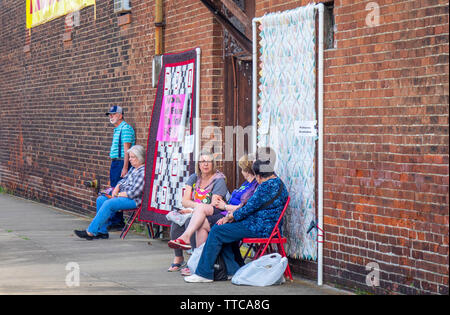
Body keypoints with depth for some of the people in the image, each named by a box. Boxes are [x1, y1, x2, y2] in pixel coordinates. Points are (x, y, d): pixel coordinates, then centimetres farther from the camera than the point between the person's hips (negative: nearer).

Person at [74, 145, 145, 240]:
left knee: (108, 204, -27)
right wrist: (116, 189, 2)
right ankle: (102, 231, -8)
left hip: (133, 200, -11)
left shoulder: (143, 172, -16)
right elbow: (124, 180, 23)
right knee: (100, 199, -4)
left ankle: (91, 232, -25)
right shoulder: (133, 168, 16)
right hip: (122, 195, 11)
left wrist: (118, 195, -11)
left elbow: (134, 192, -21)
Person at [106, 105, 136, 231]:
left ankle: (116, 223, -8)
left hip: (121, 163, -10)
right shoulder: (117, 129, 19)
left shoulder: (125, 128, -12)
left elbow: (126, 150, -18)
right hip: (115, 163, 10)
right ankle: (115, 222, 14)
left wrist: (125, 168, -22)